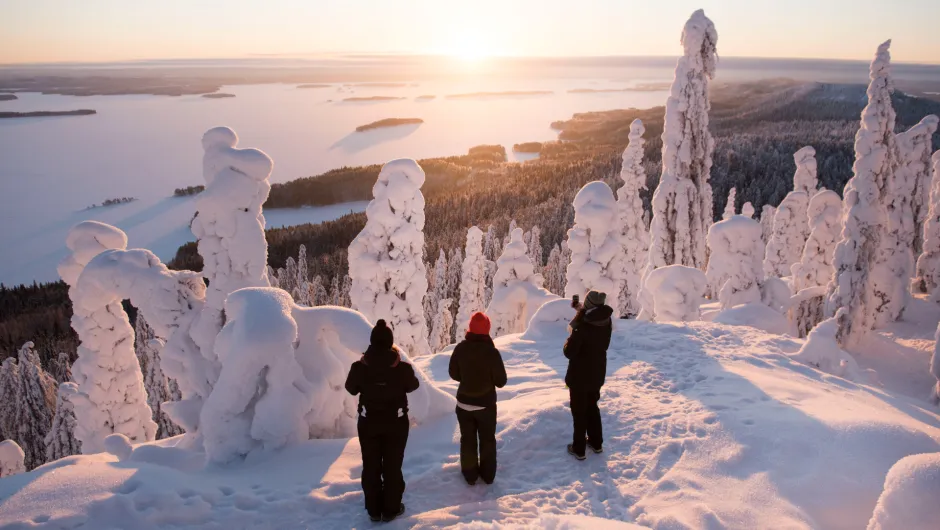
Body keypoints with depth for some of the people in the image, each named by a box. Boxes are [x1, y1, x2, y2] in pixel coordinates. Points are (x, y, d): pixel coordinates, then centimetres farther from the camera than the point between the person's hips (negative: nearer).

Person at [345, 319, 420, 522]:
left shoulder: (359, 367, -19)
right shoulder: (403, 367, -20)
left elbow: (351, 388, 0)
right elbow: (413, 385, 1)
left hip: (369, 423, 1)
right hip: (396, 423, -1)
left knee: (371, 467, 16)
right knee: (393, 466, 14)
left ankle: (374, 510, 27)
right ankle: (391, 509, 24)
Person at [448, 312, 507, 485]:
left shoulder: (460, 348, -13)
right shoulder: (492, 351, -21)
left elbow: (453, 374, -1)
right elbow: (501, 381, -14)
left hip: (464, 403, 2)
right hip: (486, 403, -2)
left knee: (467, 439, 18)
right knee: (487, 440, 18)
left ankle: (470, 475, 28)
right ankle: (488, 475, 29)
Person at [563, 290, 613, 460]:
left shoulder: (583, 326, -28)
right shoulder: (606, 322, -7)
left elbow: (569, 352, -23)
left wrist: (568, 342, -2)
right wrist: (582, 312, 15)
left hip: (580, 375, -6)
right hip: (597, 373, 6)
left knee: (579, 411, 9)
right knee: (592, 407, 25)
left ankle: (579, 449, 20)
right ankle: (596, 443, 36)